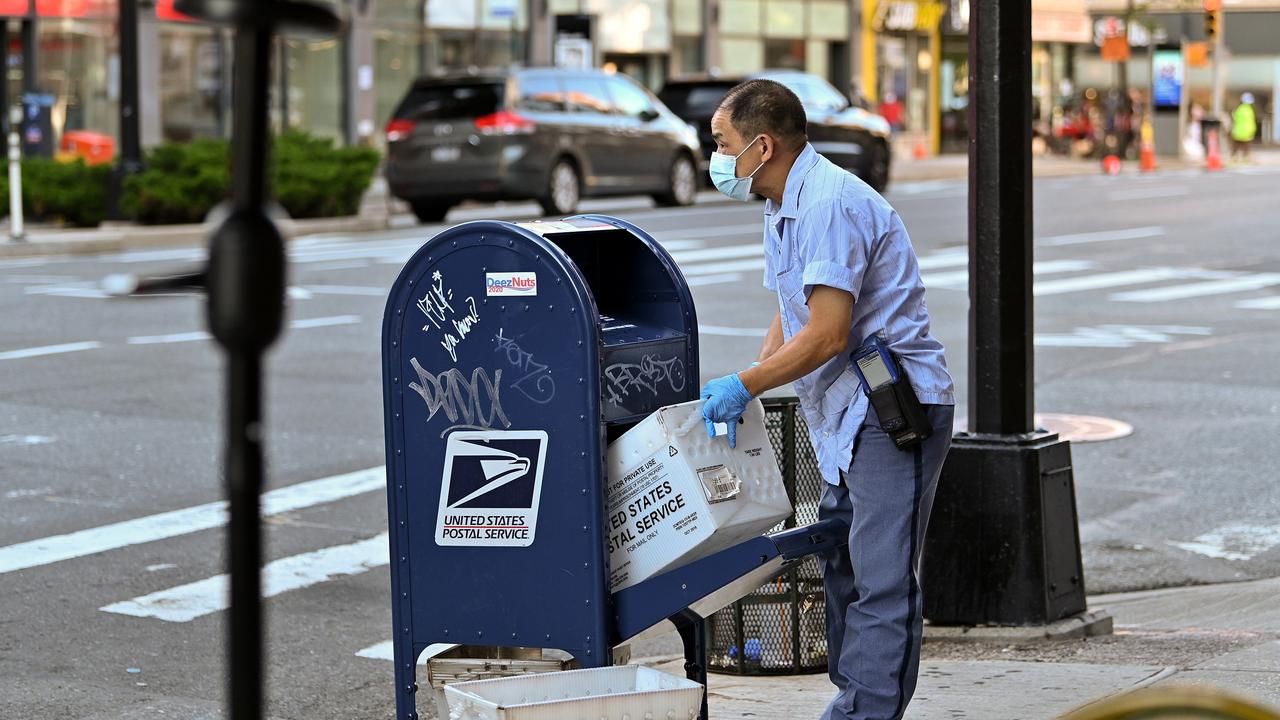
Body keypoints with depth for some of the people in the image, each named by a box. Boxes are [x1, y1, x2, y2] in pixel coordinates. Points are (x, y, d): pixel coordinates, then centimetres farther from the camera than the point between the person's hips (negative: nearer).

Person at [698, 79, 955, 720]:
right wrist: (744, 391, 11)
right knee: (843, 567, 15)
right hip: (848, 414, 11)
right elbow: (792, 316, 23)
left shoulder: (830, 204, -19)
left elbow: (826, 334, -23)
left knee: (882, 581, -10)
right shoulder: (784, 207, 15)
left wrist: (742, 385, -15)